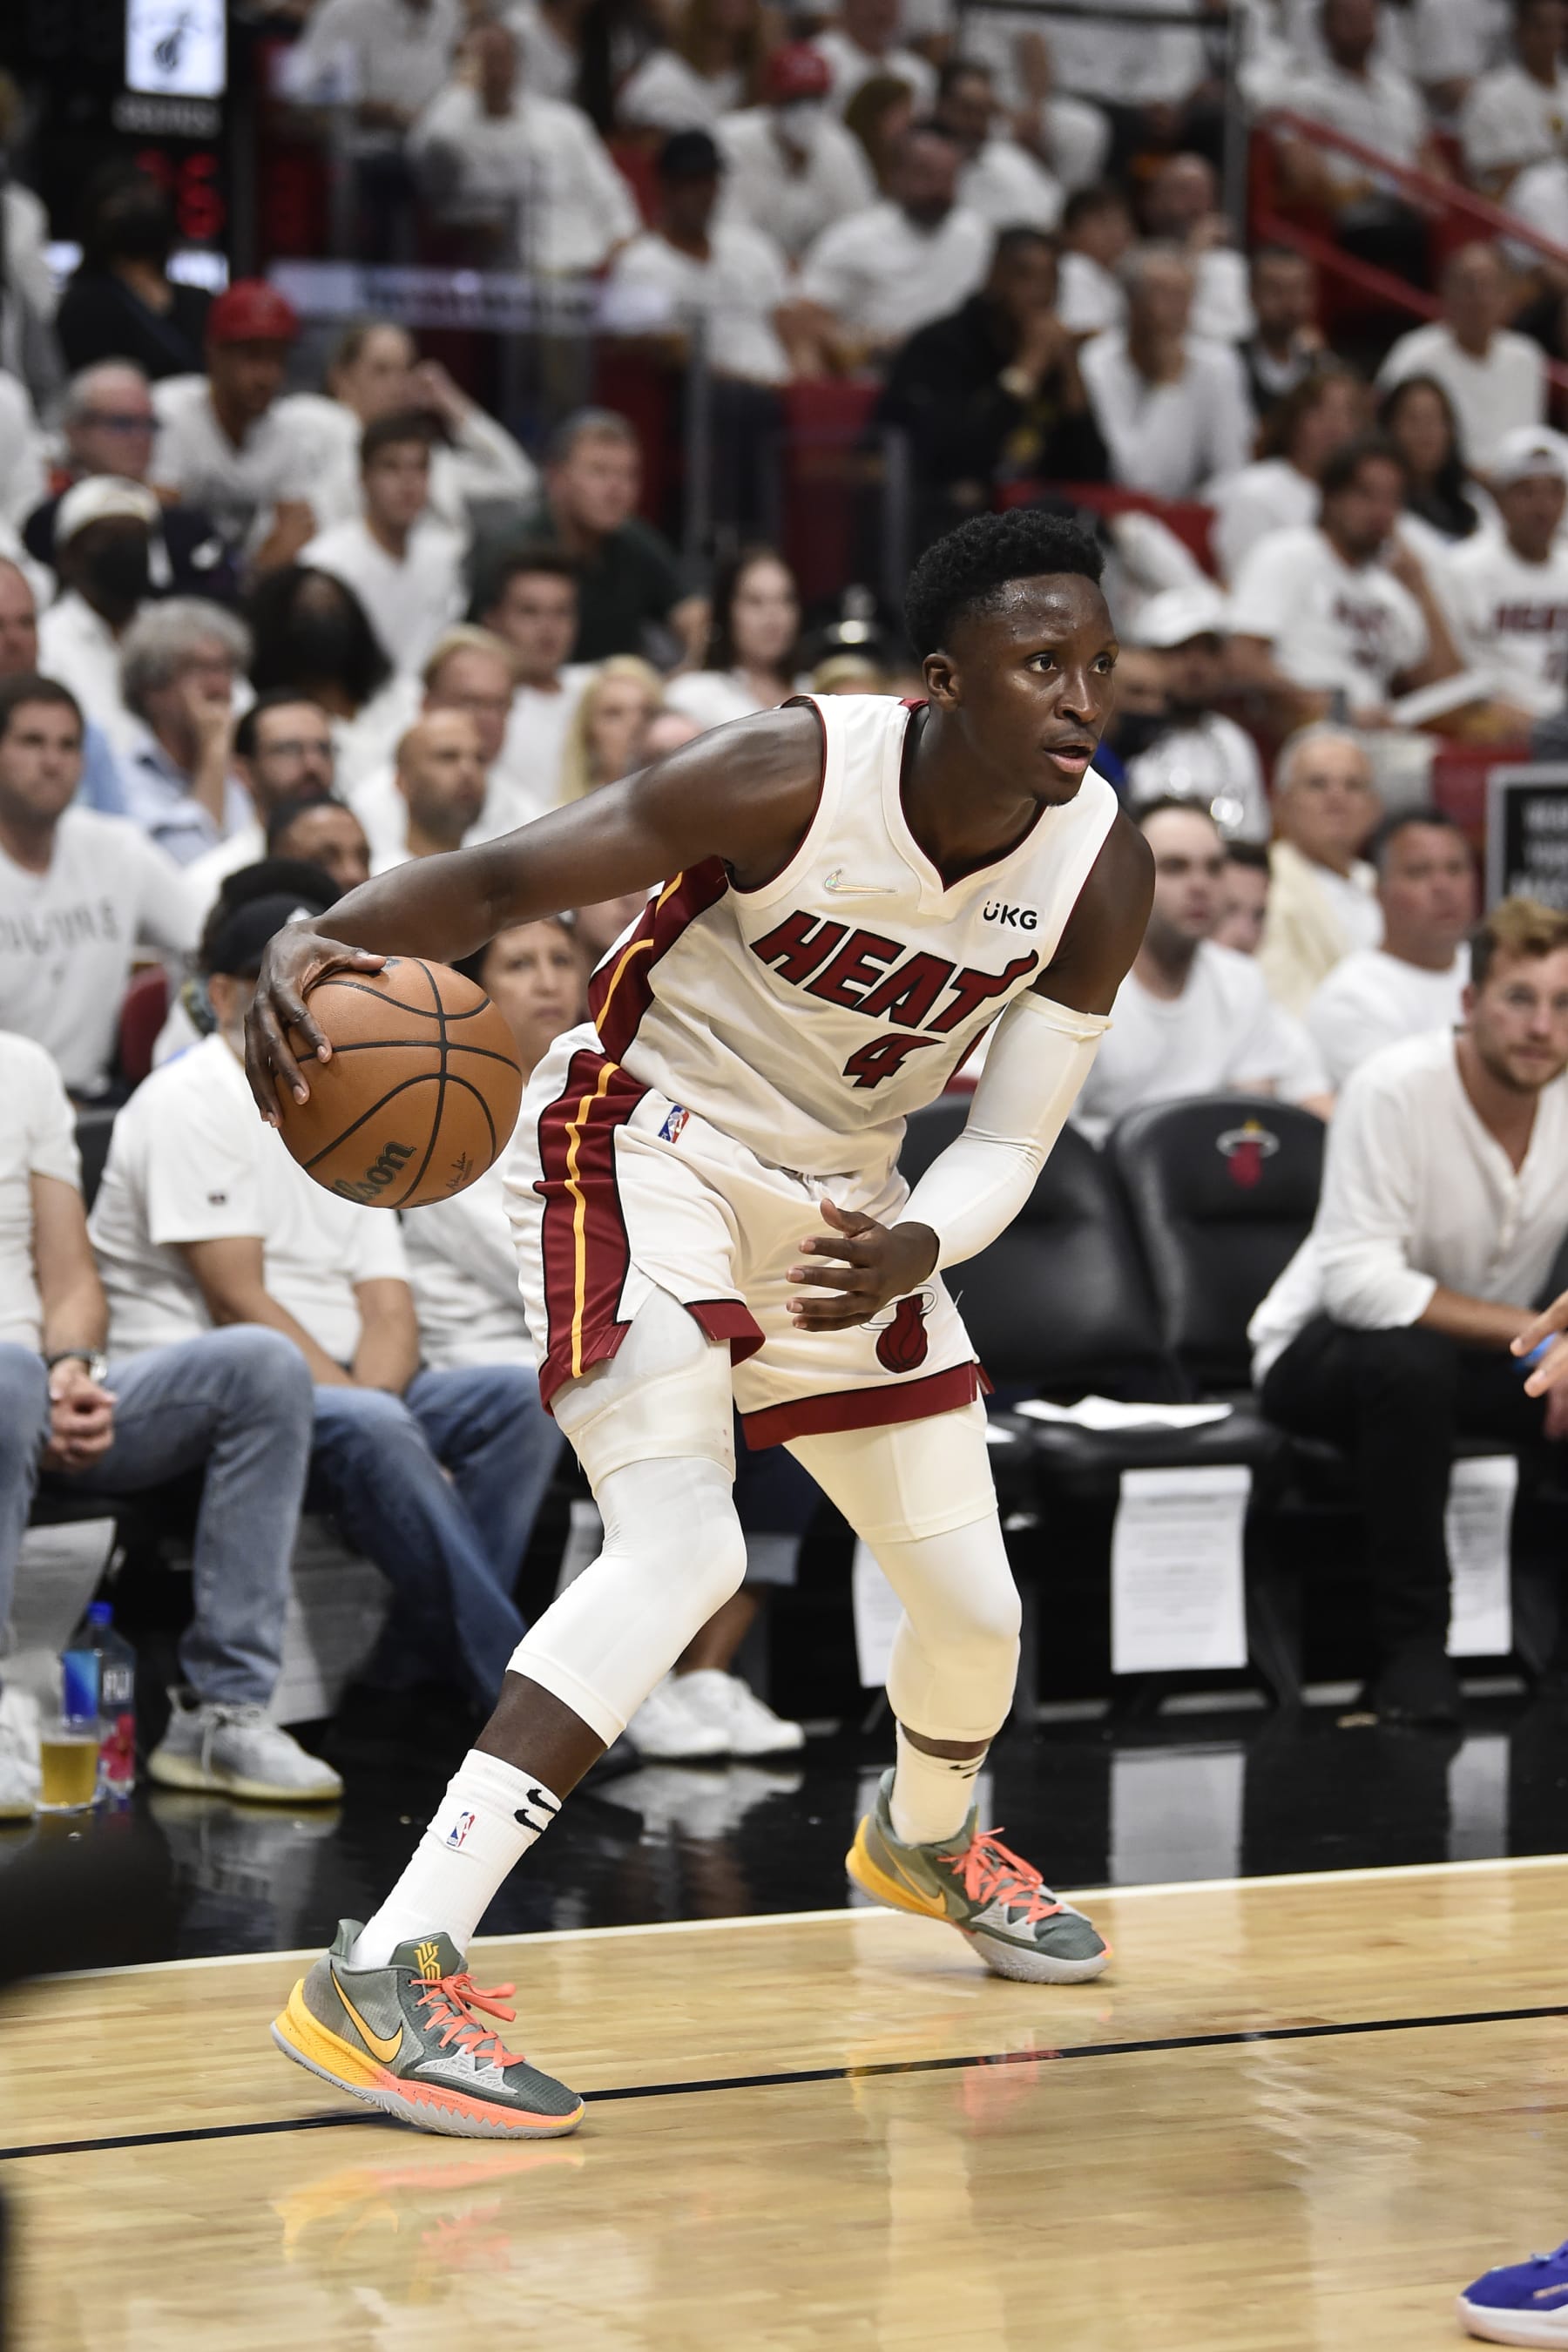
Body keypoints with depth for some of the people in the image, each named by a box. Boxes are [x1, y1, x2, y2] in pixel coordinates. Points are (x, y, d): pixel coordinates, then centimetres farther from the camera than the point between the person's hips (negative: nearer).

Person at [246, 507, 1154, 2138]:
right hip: (641, 1153, -6)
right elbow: (499, 881, -27)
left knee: (974, 1603, 13)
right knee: (682, 1551, -28)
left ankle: (925, 1837, 51)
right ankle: (386, 1975, -32)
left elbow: (1010, 1141, -9)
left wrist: (911, 1251, -31)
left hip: (840, 1203, 6)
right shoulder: (790, 779, -27)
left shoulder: (1100, 868, -13)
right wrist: (324, 938, -48)